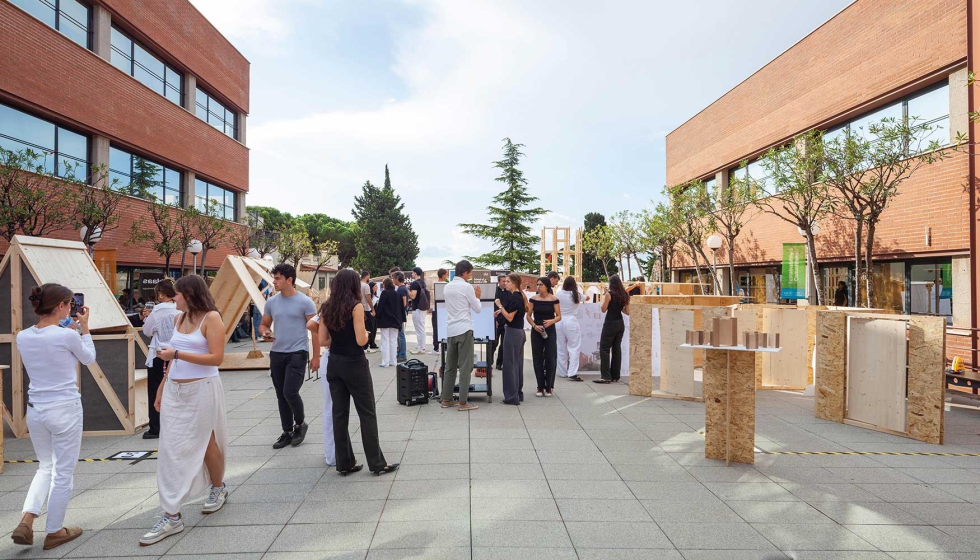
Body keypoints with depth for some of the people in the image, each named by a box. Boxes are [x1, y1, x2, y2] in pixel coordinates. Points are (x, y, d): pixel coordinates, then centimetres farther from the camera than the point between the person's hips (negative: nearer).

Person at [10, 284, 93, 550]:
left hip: (35, 410, 6)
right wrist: (84, 326, 7)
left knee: (46, 467, 26)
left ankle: (25, 522, 14)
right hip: (65, 410, -6)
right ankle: (54, 532, 23)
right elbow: (89, 358, 1)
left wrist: (65, 325, 20)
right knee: (63, 473, 11)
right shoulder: (67, 335, -18)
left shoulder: (23, 337, -1)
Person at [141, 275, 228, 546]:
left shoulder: (211, 317, -12)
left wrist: (177, 354, -18)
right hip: (174, 391, 6)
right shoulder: (179, 318, 9)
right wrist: (162, 387, 14)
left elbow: (216, 358, -18)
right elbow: (175, 358, 14)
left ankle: (218, 488, 37)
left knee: (205, 443, 11)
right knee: (171, 449, 2)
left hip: (201, 390, -6)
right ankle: (171, 516, 9)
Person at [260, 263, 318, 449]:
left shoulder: (305, 302, -9)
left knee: (290, 393, -12)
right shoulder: (271, 302, 6)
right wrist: (264, 332, -8)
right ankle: (287, 432, 26)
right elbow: (264, 324, 17)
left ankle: (300, 424, 15)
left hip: (297, 353, -6)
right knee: (281, 396, 11)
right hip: (276, 354, 6)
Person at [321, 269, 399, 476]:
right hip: (355, 365, -6)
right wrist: (366, 334, 3)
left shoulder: (326, 308, 5)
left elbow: (322, 341, 5)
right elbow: (361, 340, -17)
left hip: (334, 364, 6)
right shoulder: (355, 306, -13)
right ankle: (377, 463, 11)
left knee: (339, 414, 12)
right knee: (367, 414, 3)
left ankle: (344, 463, 21)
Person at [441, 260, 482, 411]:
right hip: (464, 330, -7)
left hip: (450, 330, 7)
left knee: (450, 366, 11)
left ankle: (446, 399, 16)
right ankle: (463, 402, 0)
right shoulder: (467, 286, -8)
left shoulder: (447, 287, 12)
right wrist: (477, 296, 14)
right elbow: (477, 309, -3)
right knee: (465, 366, -2)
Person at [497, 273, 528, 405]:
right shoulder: (519, 296, 12)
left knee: (510, 363, -3)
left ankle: (512, 396, 2)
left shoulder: (514, 297, -17)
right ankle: (518, 393, 23)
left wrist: (500, 306, -16)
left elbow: (510, 318, -20)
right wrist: (502, 310, 15)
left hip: (513, 332, -10)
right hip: (519, 332, 10)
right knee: (517, 363, 15)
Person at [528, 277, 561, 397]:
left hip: (550, 332, -2)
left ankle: (549, 387, 15)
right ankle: (540, 387, 17)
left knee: (550, 358, 0)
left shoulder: (554, 299, -4)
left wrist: (551, 321, -21)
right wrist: (534, 325, -12)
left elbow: (559, 316, -1)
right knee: (537, 359, 5)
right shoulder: (533, 299, 1)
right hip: (536, 332, 2)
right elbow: (528, 315, 5)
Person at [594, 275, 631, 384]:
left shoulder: (609, 294, -11)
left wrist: (604, 297, 3)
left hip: (610, 324, -7)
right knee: (617, 349, 11)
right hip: (620, 324, 7)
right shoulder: (625, 295, 7)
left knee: (604, 349, -2)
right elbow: (627, 312, 7)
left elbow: (603, 309, -7)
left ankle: (606, 377, -7)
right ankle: (615, 376, 14)